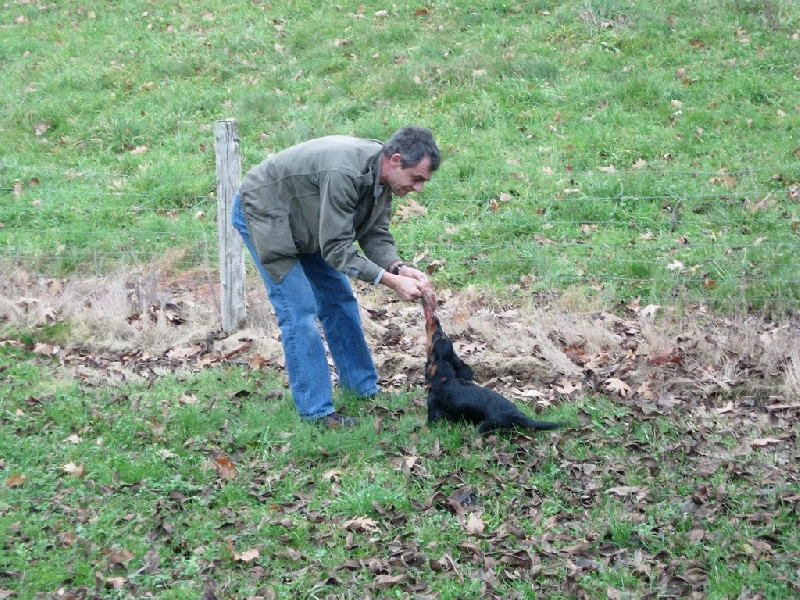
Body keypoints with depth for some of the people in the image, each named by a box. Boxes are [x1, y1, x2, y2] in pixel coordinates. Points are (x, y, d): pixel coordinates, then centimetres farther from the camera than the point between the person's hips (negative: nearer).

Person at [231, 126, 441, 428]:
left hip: (305, 222, 9)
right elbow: (337, 247, -34)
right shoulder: (344, 173, -38)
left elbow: (375, 234, -7)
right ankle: (315, 410, -6)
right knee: (299, 311, -13)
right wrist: (392, 281, -35)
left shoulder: (381, 174, -10)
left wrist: (400, 268, -25)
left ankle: (362, 387, 24)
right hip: (263, 215, -9)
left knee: (339, 298, 11)